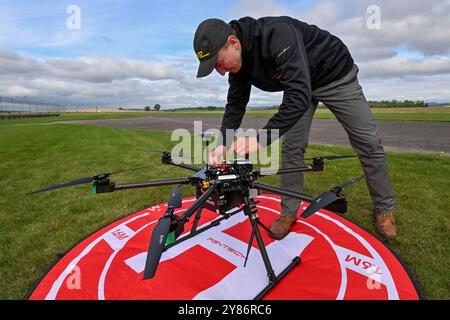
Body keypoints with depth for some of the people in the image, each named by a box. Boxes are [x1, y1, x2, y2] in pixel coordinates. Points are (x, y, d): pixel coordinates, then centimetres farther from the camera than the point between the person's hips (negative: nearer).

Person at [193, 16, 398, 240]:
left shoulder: (278, 34, -39)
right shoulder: (238, 60, -14)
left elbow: (300, 96, -46)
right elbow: (235, 104, -10)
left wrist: (261, 138, -50)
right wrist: (223, 143, -25)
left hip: (336, 74, -5)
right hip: (298, 85, 5)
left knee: (368, 143, -1)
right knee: (291, 147, -6)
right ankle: (288, 212, 6)